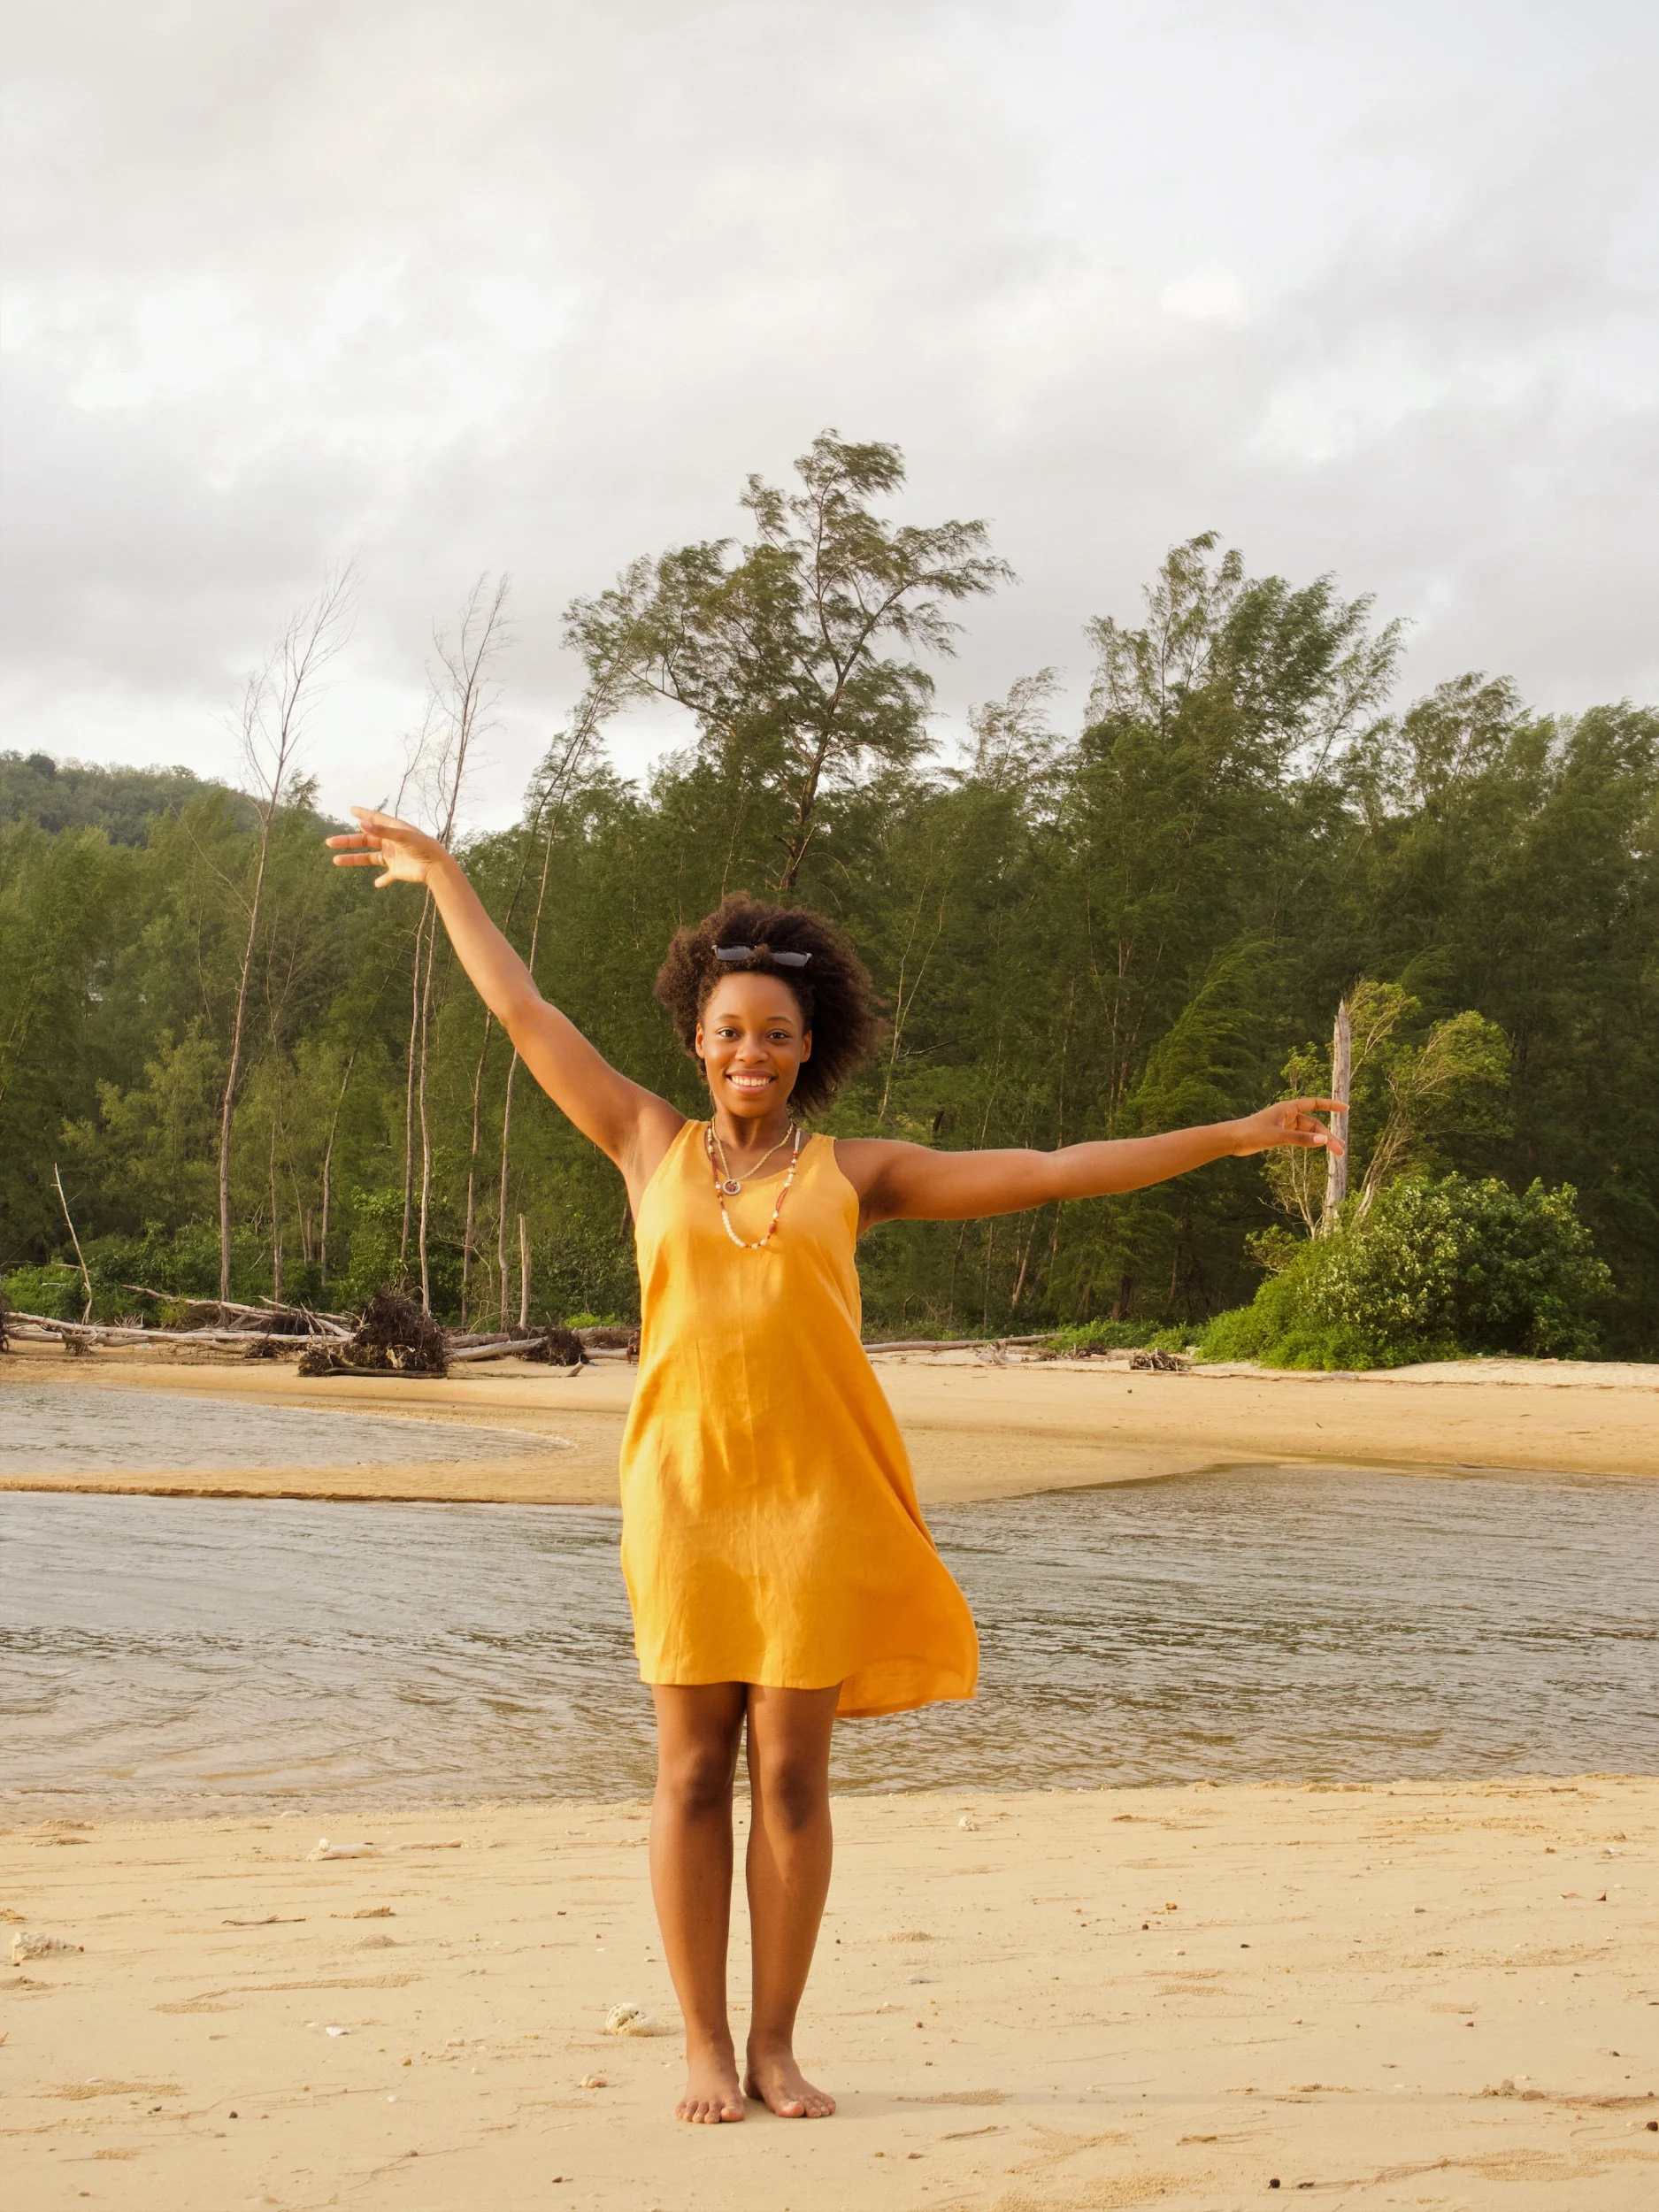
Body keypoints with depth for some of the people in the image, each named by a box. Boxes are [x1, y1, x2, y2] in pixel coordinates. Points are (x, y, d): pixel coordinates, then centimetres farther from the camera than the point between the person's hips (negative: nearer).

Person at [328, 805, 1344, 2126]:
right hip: (686, 1489, 0)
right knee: (694, 1773, 3)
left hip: (817, 1497, 0)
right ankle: (706, 2049, 12)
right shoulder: (655, 1149, 11)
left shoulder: (857, 1174, 9)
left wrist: (1234, 1136, 6)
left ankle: (776, 2047, 13)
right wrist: (445, 877, 27)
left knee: (791, 1775, 2)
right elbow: (524, 1013, 19)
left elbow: (1057, 1172, 8)